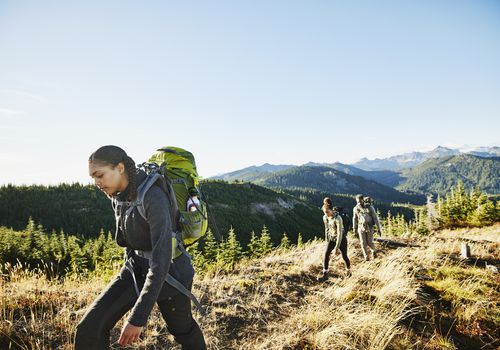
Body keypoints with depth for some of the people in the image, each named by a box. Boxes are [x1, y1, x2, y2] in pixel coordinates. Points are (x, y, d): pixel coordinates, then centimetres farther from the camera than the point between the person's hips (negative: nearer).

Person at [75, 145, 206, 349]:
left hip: (168, 272, -6)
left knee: (182, 329, 19)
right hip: (136, 268, 6)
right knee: (89, 329, -10)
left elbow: (162, 258, -35)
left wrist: (138, 317, -36)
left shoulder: (154, 198, -31)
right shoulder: (119, 195, -4)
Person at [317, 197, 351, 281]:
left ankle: (348, 271, 33)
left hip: (341, 238, -5)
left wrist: (336, 248, -29)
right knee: (326, 254, -10)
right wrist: (327, 241, 13)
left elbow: (340, 233, -29)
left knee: (344, 256, 5)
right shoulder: (325, 218, -9)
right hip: (331, 238, 5)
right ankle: (325, 273, -3)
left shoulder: (338, 218, -30)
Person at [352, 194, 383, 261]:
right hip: (361, 228, 2)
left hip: (369, 227, -2)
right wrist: (354, 228, 21)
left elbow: (375, 218, -6)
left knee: (369, 243, -2)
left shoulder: (370, 207, -10)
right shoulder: (356, 209, -2)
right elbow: (354, 218, 13)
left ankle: (373, 251, 30)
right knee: (363, 243, -3)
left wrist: (379, 228, -6)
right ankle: (366, 257, 10)